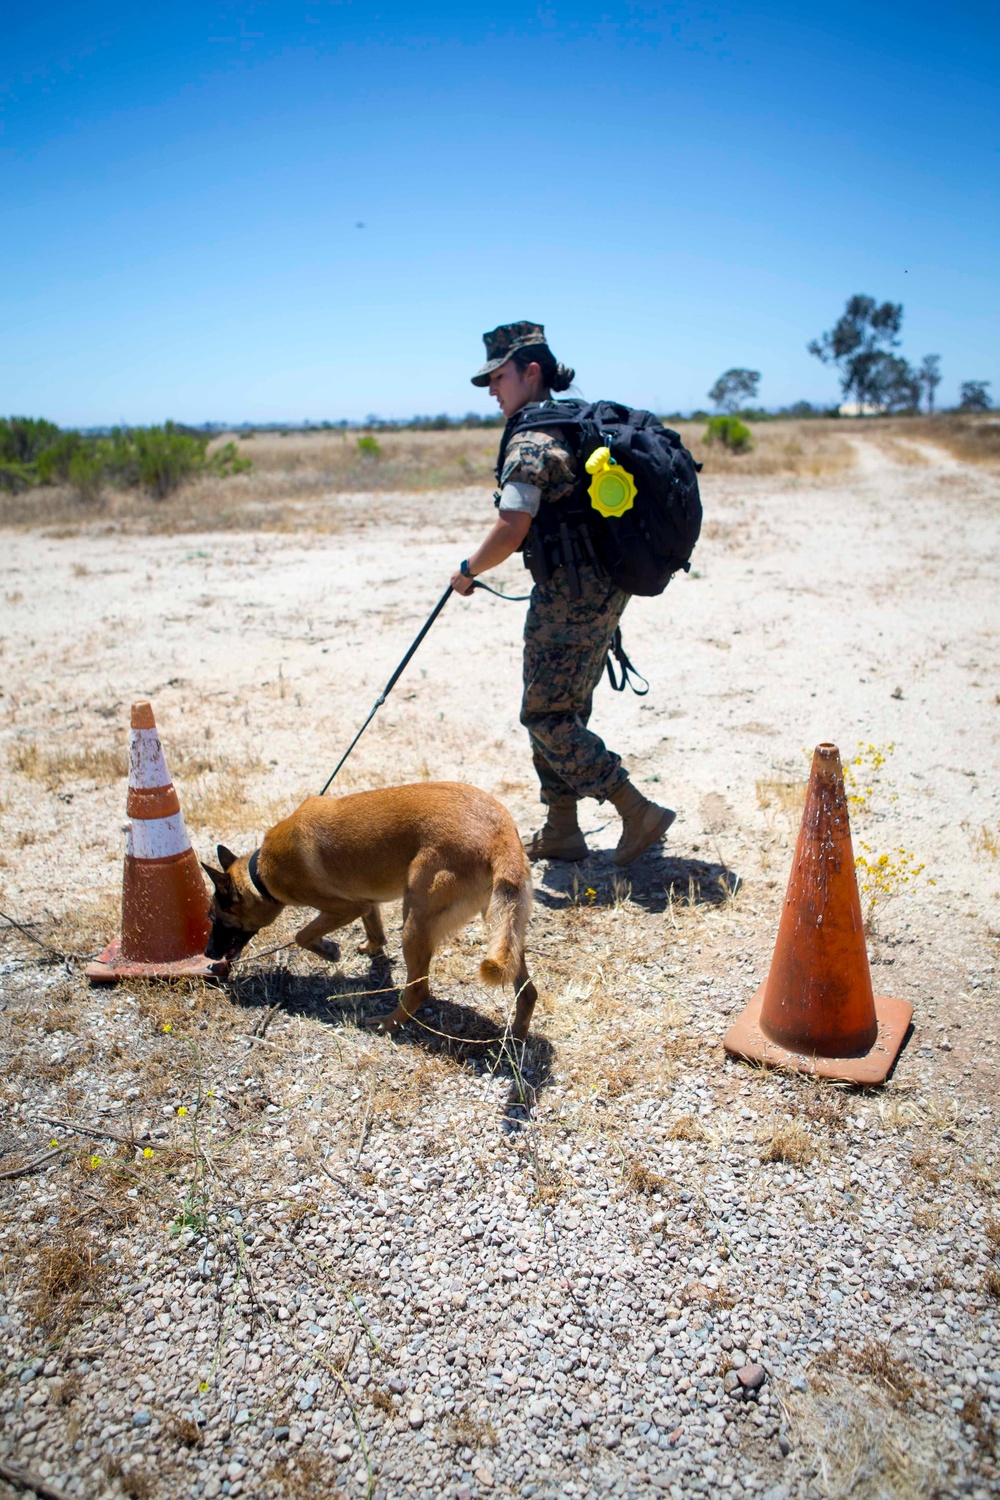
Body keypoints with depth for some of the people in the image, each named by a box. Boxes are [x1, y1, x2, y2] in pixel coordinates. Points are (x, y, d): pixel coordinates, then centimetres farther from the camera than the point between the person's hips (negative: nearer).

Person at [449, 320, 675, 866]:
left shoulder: (530, 441, -14)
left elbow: (509, 532, -22)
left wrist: (468, 570, -6)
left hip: (569, 596, -10)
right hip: (604, 590, 10)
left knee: (546, 716, -3)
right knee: (562, 712, 15)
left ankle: (638, 813, -2)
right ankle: (561, 831, 23)